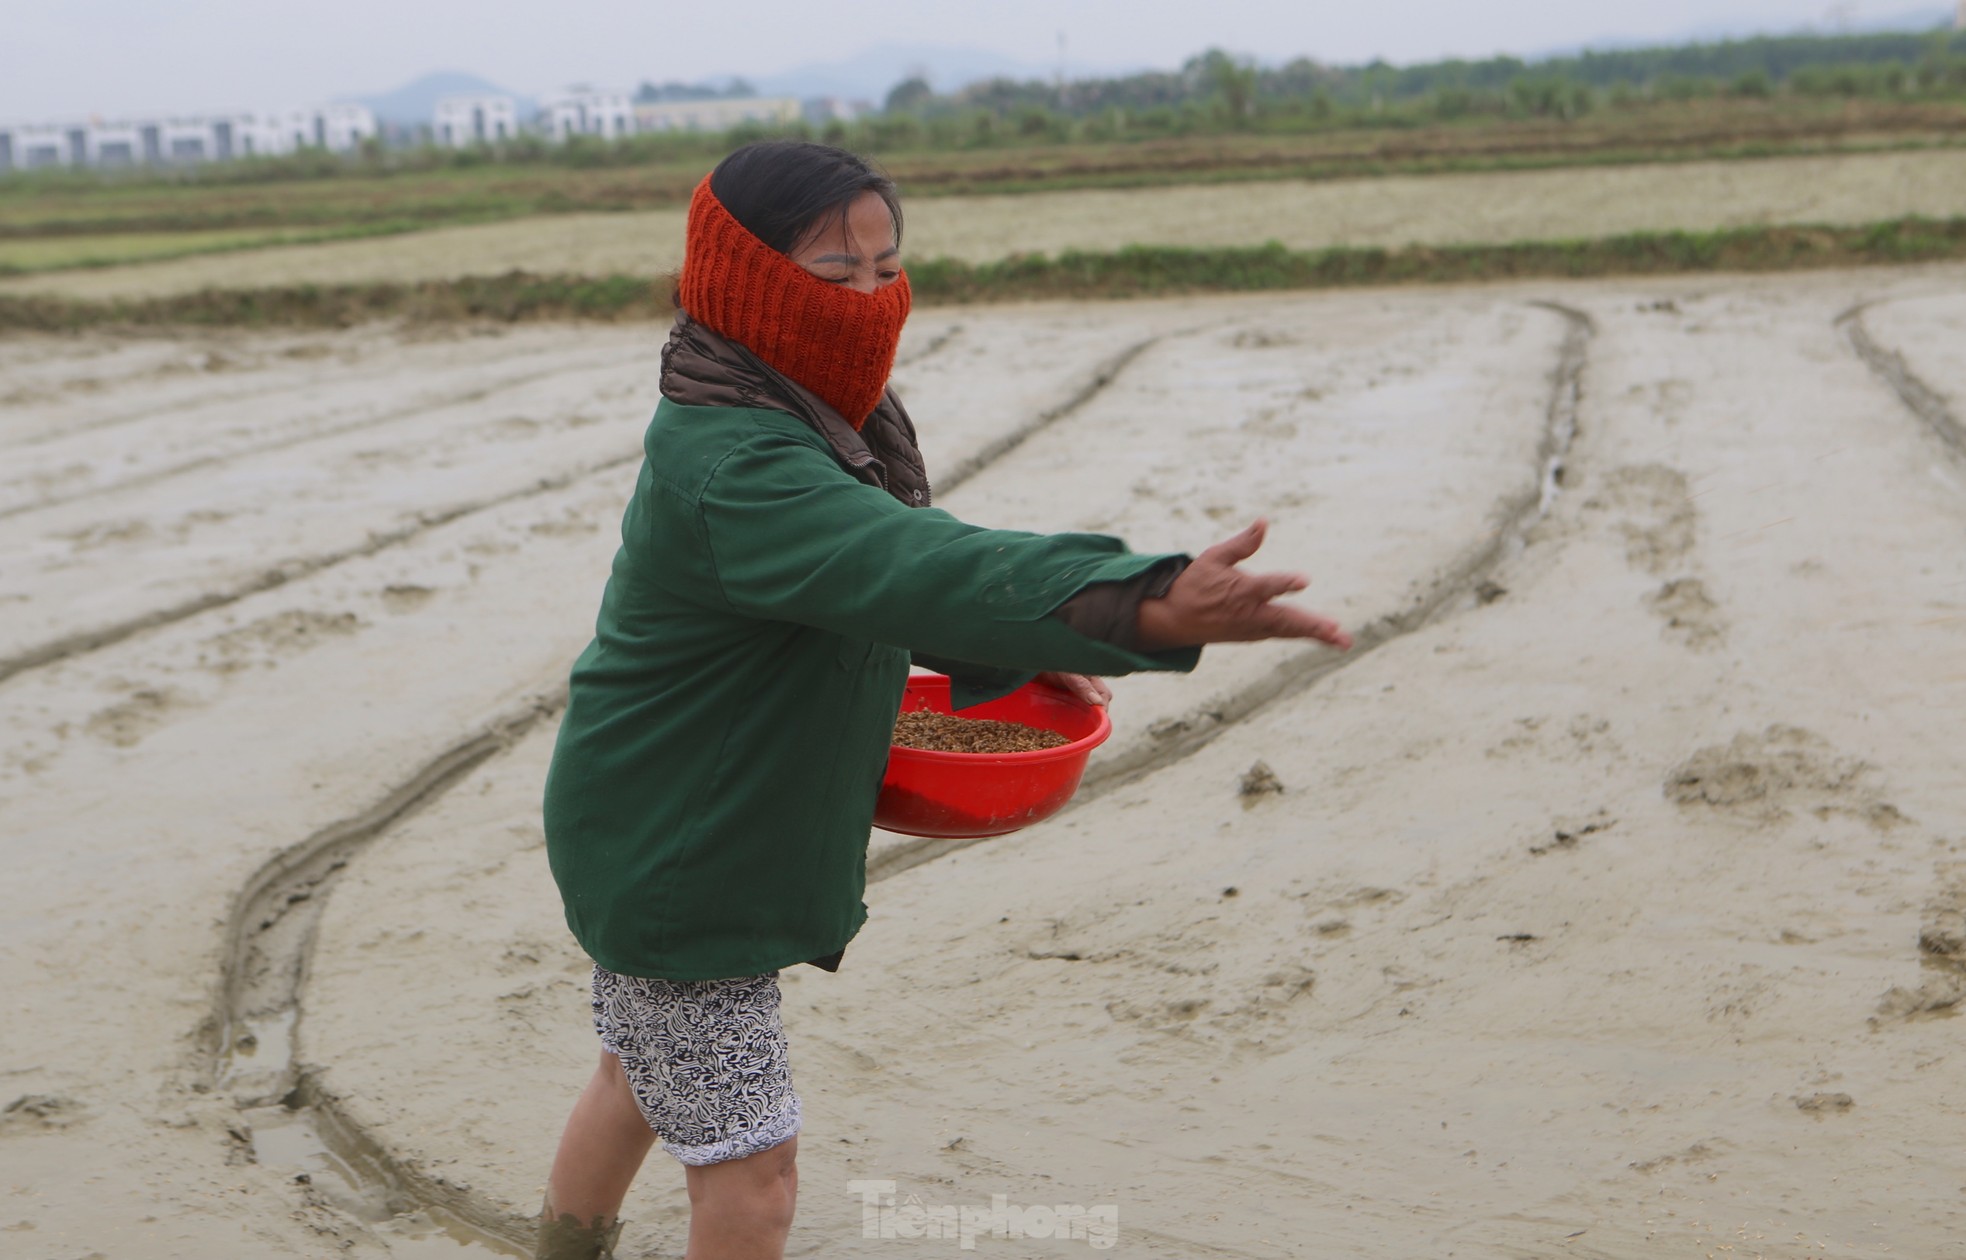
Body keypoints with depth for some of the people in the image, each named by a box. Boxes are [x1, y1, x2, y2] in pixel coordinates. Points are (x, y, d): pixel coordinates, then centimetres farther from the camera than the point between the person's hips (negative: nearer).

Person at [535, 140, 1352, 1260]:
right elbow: (917, 567, -48)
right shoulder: (735, 473, -32)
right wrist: (1154, 611, -60)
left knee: (645, 1078, 29)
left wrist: (1009, 645, 3)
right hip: (673, 868, -10)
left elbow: (896, 544, 18)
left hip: (670, 845, 10)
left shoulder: (816, 419, 1)